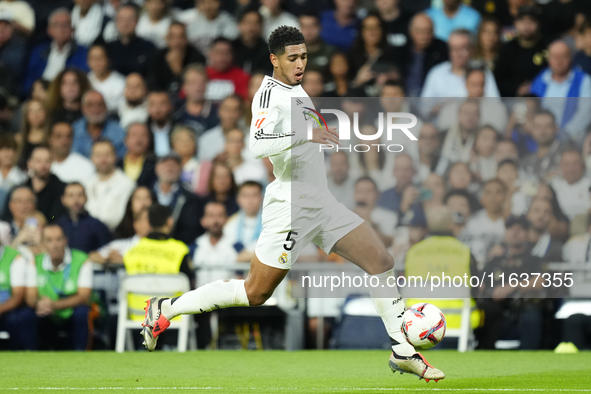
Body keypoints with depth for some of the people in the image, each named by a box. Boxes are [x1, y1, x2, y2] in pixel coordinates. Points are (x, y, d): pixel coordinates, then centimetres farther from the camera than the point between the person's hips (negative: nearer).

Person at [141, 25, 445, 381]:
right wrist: (305, 135, -37)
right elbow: (258, 145, -32)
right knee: (255, 294, -3)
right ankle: (167, 308, 11)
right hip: (291, 208, -8)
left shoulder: (297, 90, 14)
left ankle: (403, 352, 3)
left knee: (382, 261, -2)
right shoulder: (270, 93, -14)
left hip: (321, 203, 8)